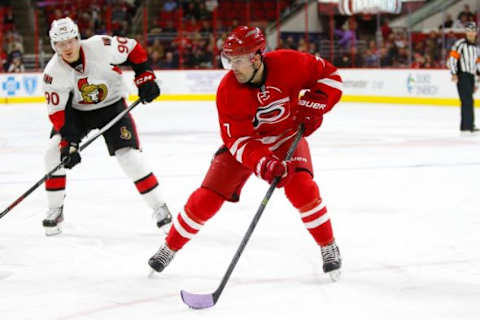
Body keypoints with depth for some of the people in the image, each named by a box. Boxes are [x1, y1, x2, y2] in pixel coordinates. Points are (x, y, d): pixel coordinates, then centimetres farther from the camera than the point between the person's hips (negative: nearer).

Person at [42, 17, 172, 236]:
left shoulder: (101, 47, -27)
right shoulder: (53, 72, -22)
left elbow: (133, 49, -10)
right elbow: (57, 112, -19)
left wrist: (145, 78, -13)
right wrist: (68, 143, -27)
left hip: (112, 105, -2)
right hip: (76, 111, 2)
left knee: (129, 155, -15)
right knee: (55, 152, -13)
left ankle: (159, 208, -3)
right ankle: (55, 211, 3)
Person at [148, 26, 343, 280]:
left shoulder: (288, 63, -26)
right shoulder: (228, 90, -26)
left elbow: (329, 76, -11)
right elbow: (240, 140, -28)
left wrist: (313, 104, -26)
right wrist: (265, 164, -44)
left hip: (286, 136, 0)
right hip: (245, 140, 0)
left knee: (301, 186, -26)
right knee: (208, 197, -6)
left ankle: (328, 247, -5)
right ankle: (170, 247, 16)